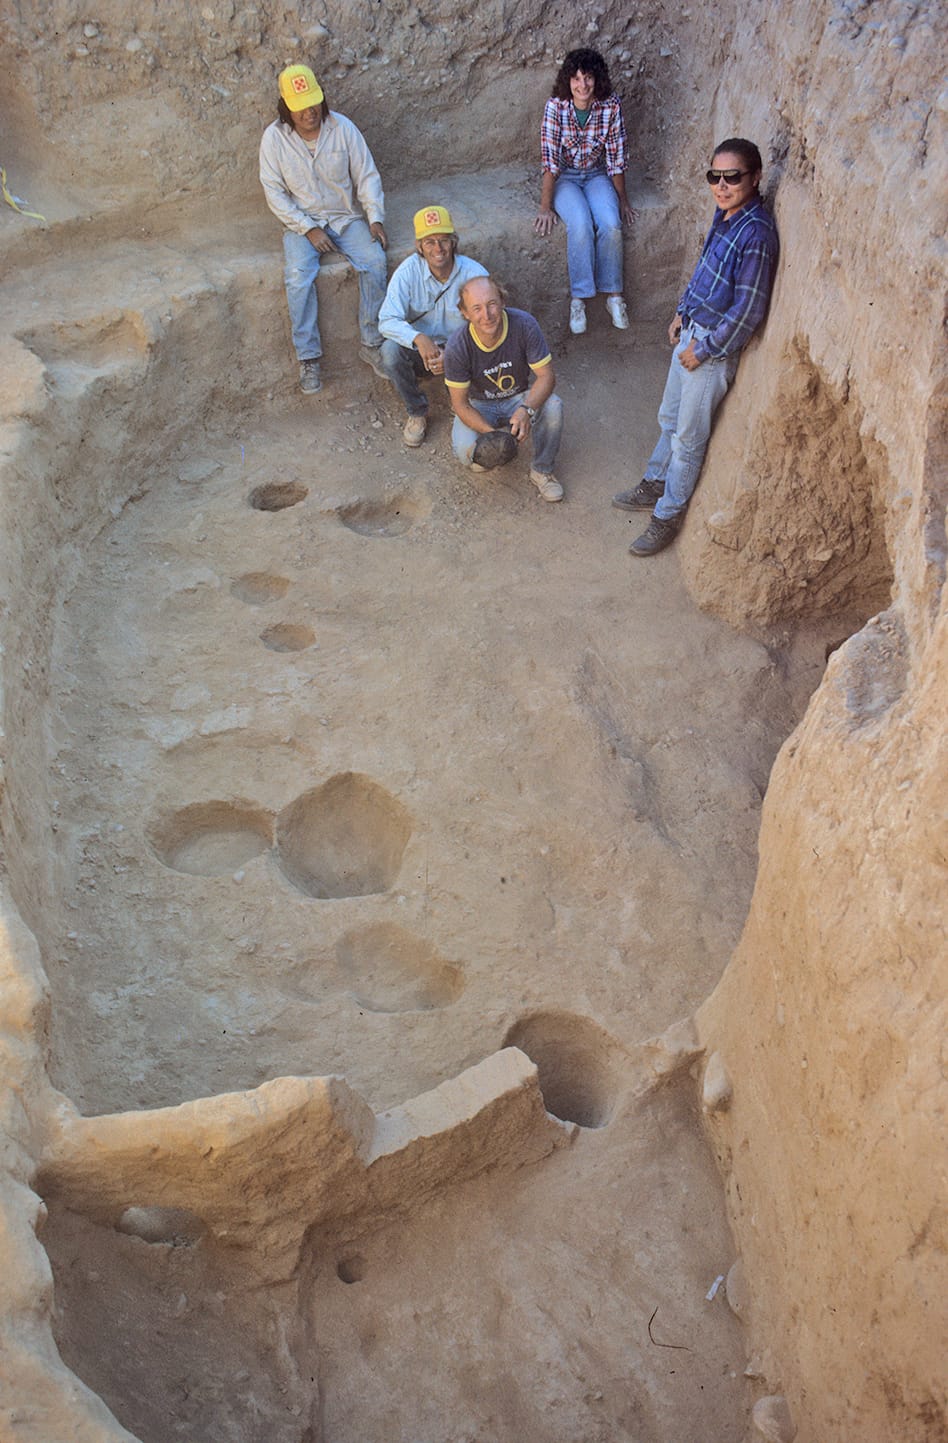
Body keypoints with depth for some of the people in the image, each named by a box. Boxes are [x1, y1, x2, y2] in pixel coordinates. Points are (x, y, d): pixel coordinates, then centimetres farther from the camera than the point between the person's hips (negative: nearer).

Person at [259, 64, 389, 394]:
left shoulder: (342, 128, -6)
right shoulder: (274, 138, -9)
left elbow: (367, 176, 1)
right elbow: (275, 193, -7)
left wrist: (376, 217, -12)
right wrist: (308, 229, -16)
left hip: (345, 217, 2)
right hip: (301, 222, -1)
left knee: (375, 261, -25)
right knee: (298, 276, -29)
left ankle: (371, 343, -13)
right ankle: (308, 357, -20)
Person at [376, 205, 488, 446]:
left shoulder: (474, 273, -16)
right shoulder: (409, 270, -14)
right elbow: (387, 320, -19)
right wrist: (418, 339, -41)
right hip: (422, 352, 1)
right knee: (390, 350, -30)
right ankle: (417, 413, -5)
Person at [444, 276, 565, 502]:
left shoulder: (524, 325, -26)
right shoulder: (458, 347, -27)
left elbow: (546, 376, -21)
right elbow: (460, 404, -18)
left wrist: (527, 409, -40)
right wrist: (491, 433, -34)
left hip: (520, 397, 1)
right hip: (478, 405, -1)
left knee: (553, 406, -30)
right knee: (467, 452, -29)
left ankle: (542, 471, -6)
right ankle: (485, 452, 11)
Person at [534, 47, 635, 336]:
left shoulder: (610, 106, -13)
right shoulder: (556, 106, -17)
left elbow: (616, 157, -6)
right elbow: (550, 160, -18)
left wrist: (622, 200, -1)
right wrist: (545, 207, -20)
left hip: (597, 176, 2)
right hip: (564, 178, -2)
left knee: (611, 224, -26)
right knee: (581, 224, -31)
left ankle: (613, 294, -11)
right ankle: (578, 298, -22)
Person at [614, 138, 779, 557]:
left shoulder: (756, 233, -26)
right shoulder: (724, 214, 1)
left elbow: (748, 309, -25)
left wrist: (704, 350, -18)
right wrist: (683, 312, 14)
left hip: (715, 345, -9)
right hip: (692, 332, 9)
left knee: (688, 437, 5)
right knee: (670, 419, 23)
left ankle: (668, 516, 19)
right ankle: (654, 485, 42)